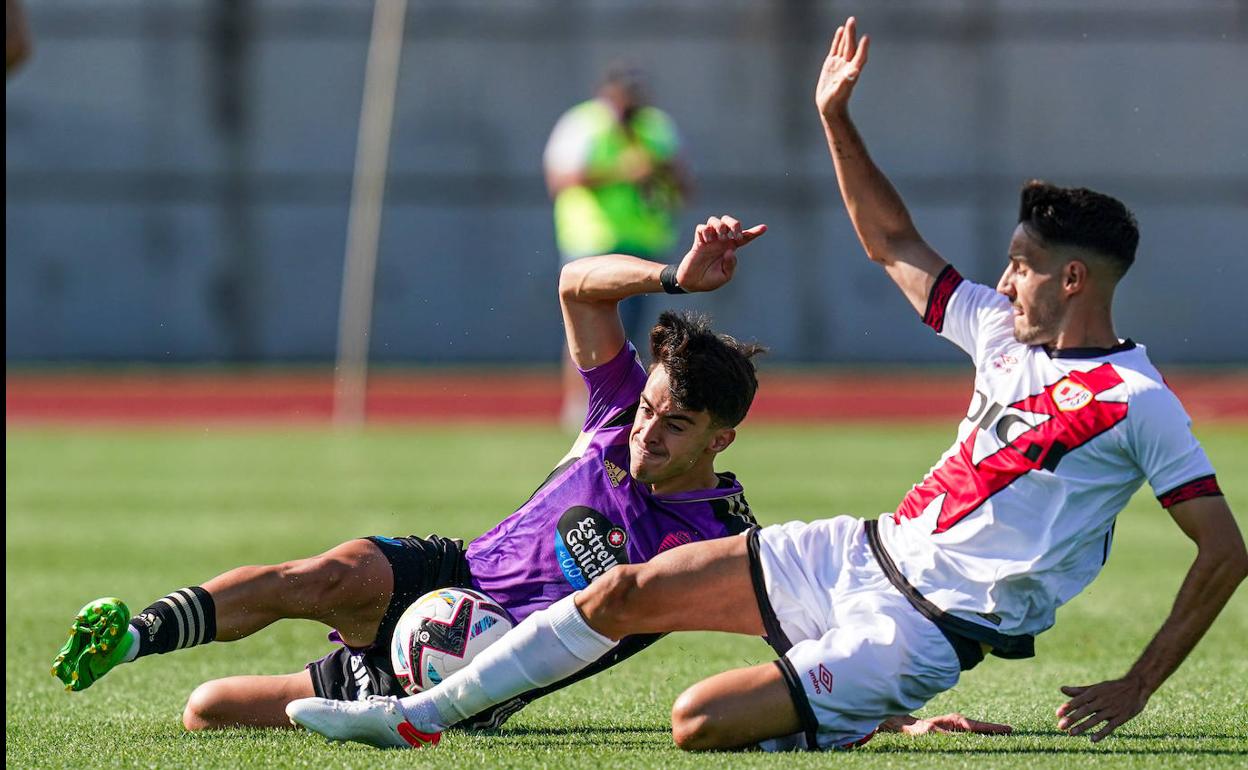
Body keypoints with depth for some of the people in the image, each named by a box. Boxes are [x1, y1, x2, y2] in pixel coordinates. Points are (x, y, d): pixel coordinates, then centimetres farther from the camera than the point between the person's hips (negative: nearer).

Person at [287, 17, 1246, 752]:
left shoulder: (1135, 405, -14)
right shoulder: (1006, 334, 10)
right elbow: (895, 244, 21)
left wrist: (1137, 688, -18)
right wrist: (837, 120, 13)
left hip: (928, 626, -8)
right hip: (858, 555, 8)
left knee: (701, 722, -22)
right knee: (630, 590, 2)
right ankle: (419, 712, 10)